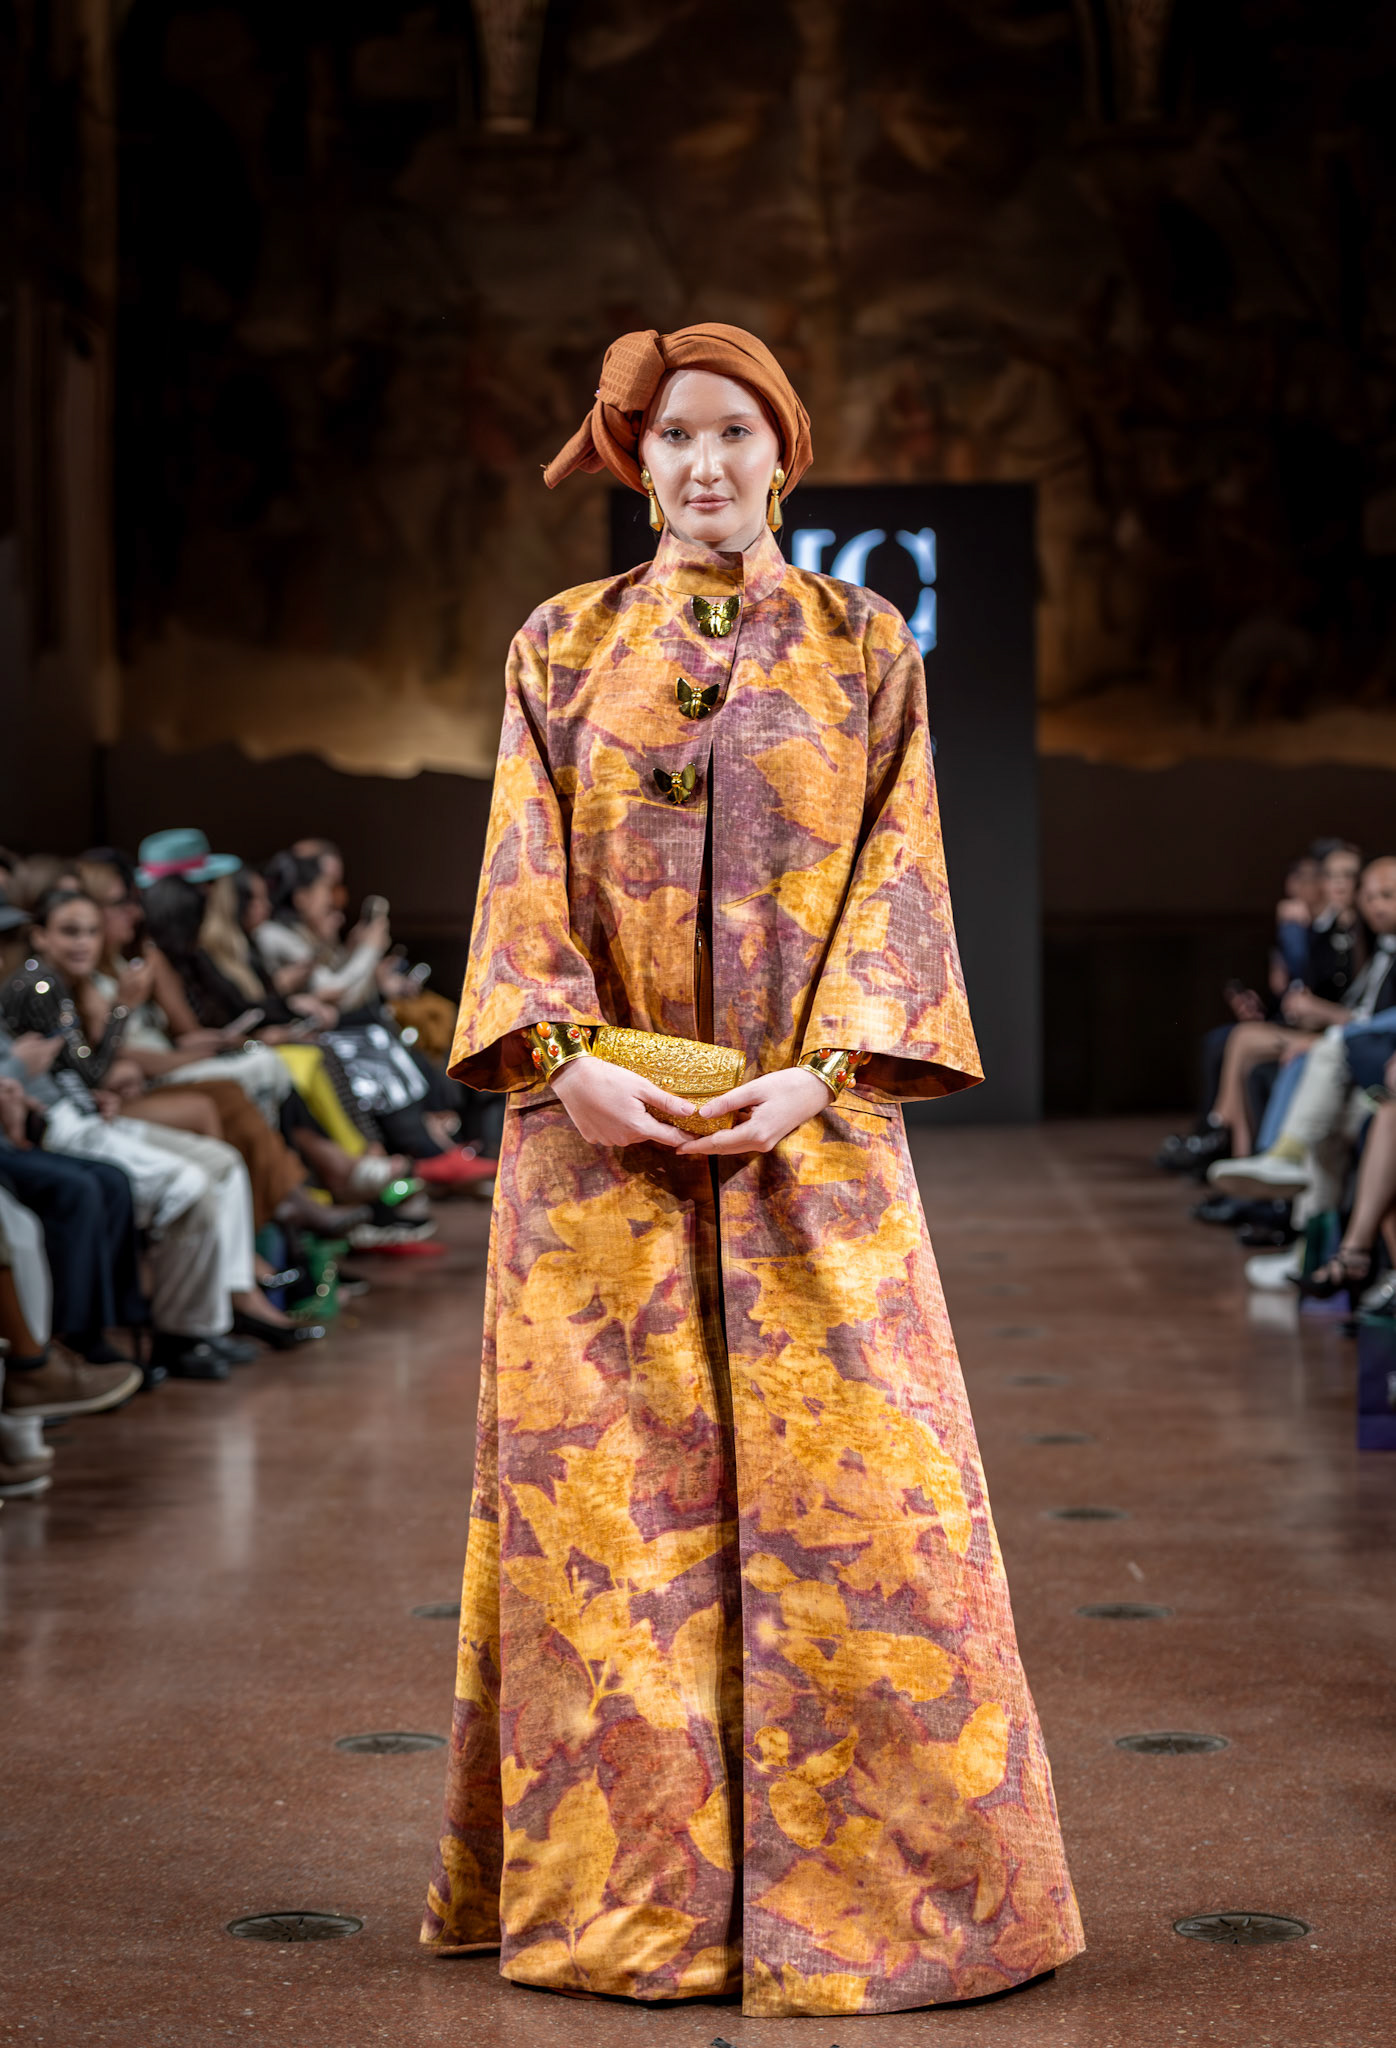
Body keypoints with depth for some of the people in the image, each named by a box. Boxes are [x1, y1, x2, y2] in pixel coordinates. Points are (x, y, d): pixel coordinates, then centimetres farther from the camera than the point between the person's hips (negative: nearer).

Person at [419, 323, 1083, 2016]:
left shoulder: (865, 648, 7)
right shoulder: (564, 648, 9)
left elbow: (899, 874, 1)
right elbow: (524, 874, 3)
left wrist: (818, 1073, -12)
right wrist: (565, 1058, -13)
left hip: (809, 1129, -1)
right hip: (602, 1129, 1)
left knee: (849, 1485, -4)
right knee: (603, 1494, 1)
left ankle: (872, 1878, 8)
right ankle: (622, 1877, 11)